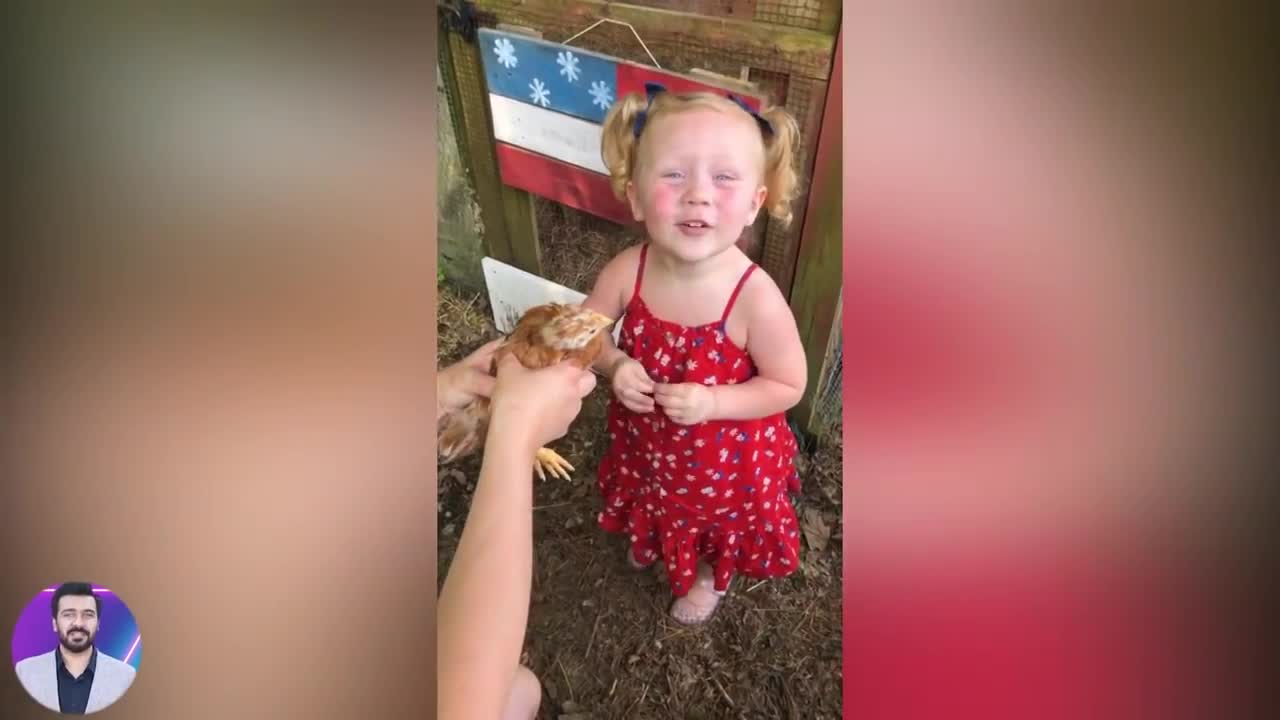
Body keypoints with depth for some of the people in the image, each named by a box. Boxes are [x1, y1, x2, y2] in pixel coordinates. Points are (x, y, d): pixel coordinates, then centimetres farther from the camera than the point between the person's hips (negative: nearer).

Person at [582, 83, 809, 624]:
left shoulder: (756, 299, -35)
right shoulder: (627, 271, -25)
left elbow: (788, 386, -20)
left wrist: (714, 403, -32)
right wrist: (615, 365, -25)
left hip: (724, 455, -3)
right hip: (648, 440, 4)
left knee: (715, 525, 29)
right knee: (657, 503, 36)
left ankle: (711, 577, 64)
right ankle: (652, 541, 72)